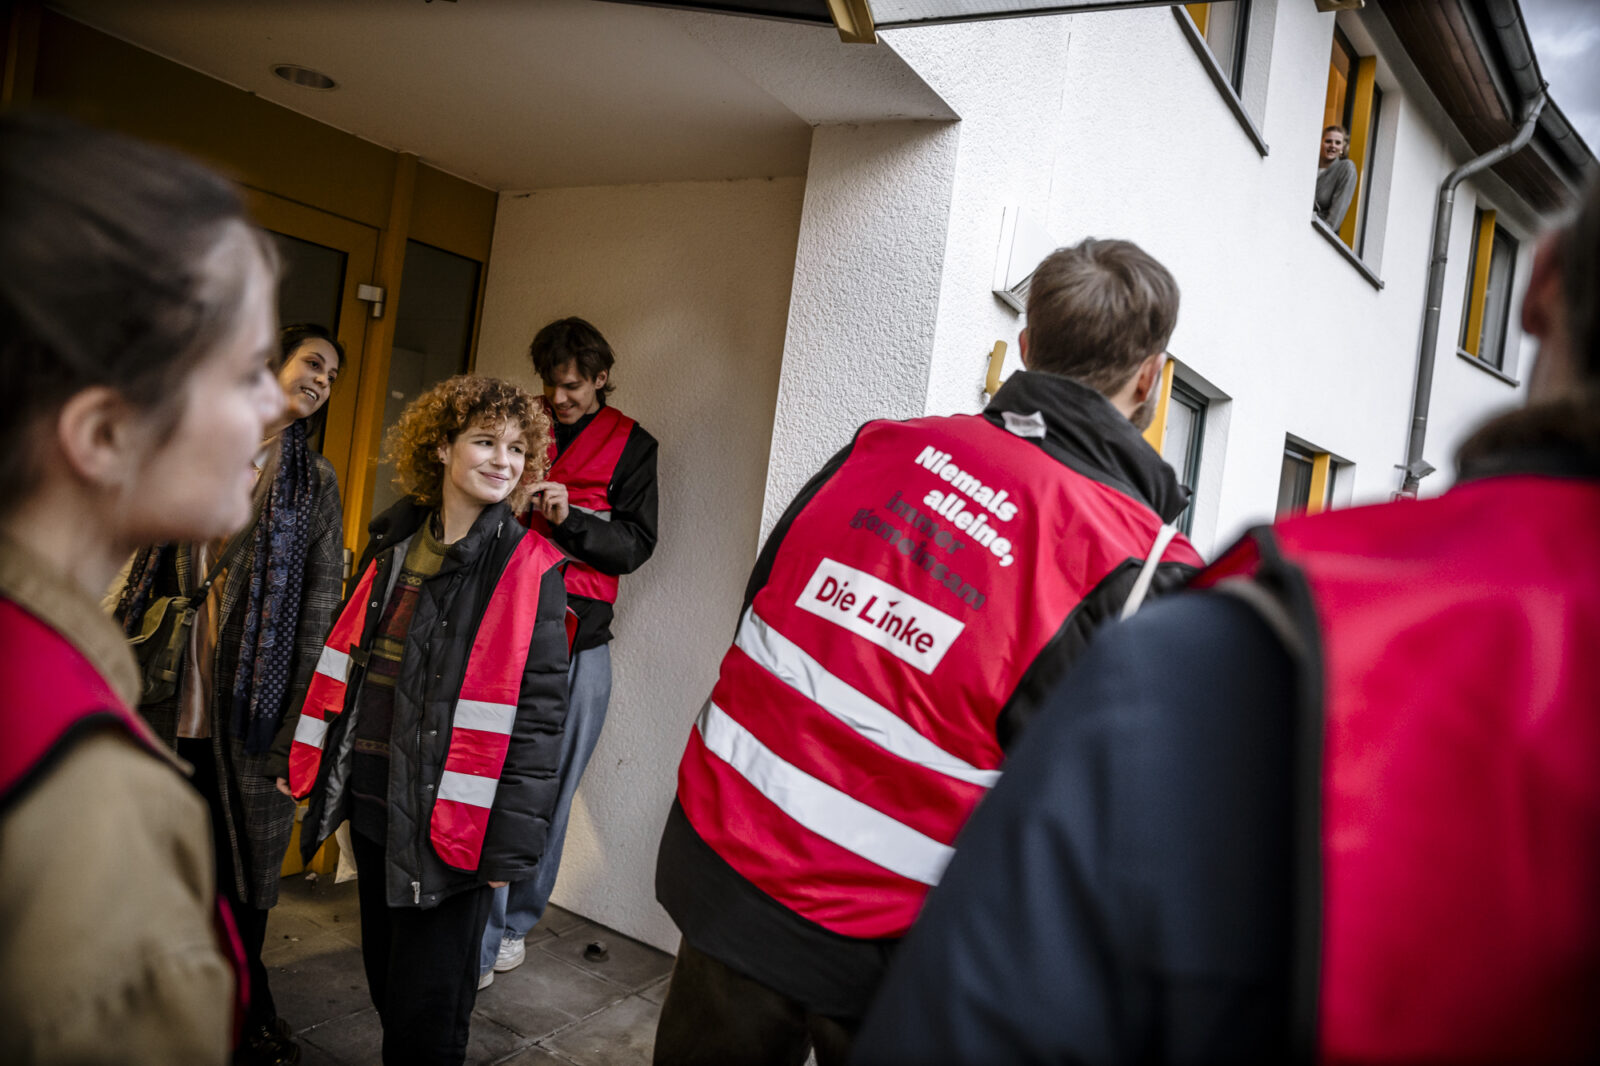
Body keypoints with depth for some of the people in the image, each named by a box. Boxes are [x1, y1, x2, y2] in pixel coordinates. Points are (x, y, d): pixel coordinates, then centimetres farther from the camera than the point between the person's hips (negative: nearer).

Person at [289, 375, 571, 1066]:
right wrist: (317, 768, 14)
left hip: (447, 823, -5)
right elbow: (346, 660, 14)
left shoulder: (529, 566, -12)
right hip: (370, 803, 6)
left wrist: (511, 843, -14)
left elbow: (538, 711, -13)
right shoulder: (394, 538, 6)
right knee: (384, 985, 22)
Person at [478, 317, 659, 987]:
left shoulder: (630, 446, 6)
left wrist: (570, 519, -15)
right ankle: (481, 940, 8)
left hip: (577, 640, -1)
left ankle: (516, 920, 25)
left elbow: (636, 545, -1)